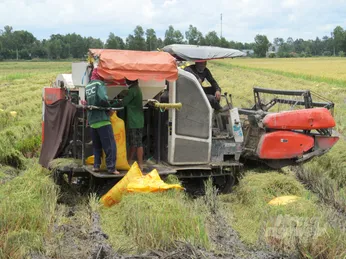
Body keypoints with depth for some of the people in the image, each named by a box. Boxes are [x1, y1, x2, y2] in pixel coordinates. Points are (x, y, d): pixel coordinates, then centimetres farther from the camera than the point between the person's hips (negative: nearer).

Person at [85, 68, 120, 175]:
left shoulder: (87, 87, 15)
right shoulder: (99, 84, -8)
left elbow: (87, 102, 16)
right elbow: (103, 98, -22)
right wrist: (109, 106, -7)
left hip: (92, 121, 8)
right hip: (102, 120, -7)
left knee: (96, 145, 18)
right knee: (110, 145, -4)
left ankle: (96, 166, 16)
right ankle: (111, 167, -7)